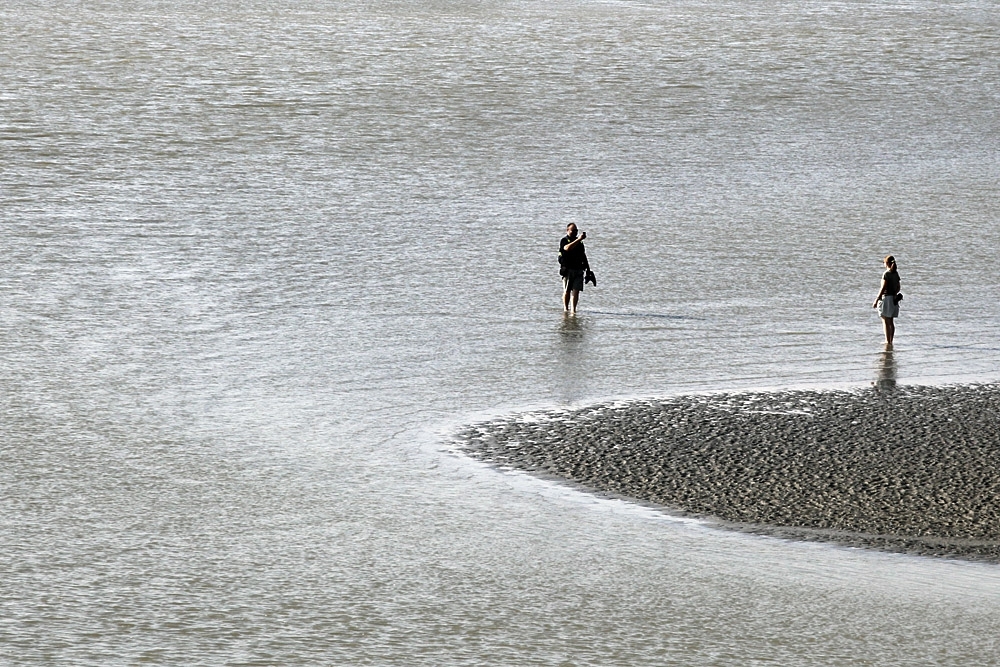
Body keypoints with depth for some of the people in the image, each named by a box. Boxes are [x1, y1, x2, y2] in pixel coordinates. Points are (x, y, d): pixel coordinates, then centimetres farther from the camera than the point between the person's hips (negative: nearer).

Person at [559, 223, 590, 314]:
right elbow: (567, 248, -25)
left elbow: (583, 256, 22)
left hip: (578, 270, 4)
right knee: (567, 291, 1)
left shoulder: (579, 242, 16)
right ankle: (566, 308, 13)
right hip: (568, 270, -4)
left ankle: (573, 309, -9)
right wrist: (578, 239, -29)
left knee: (576, 291, -6)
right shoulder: (564, 241, -1)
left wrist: (587, 268, 18)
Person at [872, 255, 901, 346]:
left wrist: (876, 300, -13)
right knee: (891, 321, 13)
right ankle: (890, 341, 16)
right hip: (894, 299, 7)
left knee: (885, 321, -4)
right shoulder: (896, 274, 8)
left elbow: (883, 288, -16)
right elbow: (898, 287, 14)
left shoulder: (886, 274, -14)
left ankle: (888, 341, -8)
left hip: (886, 297, -7)